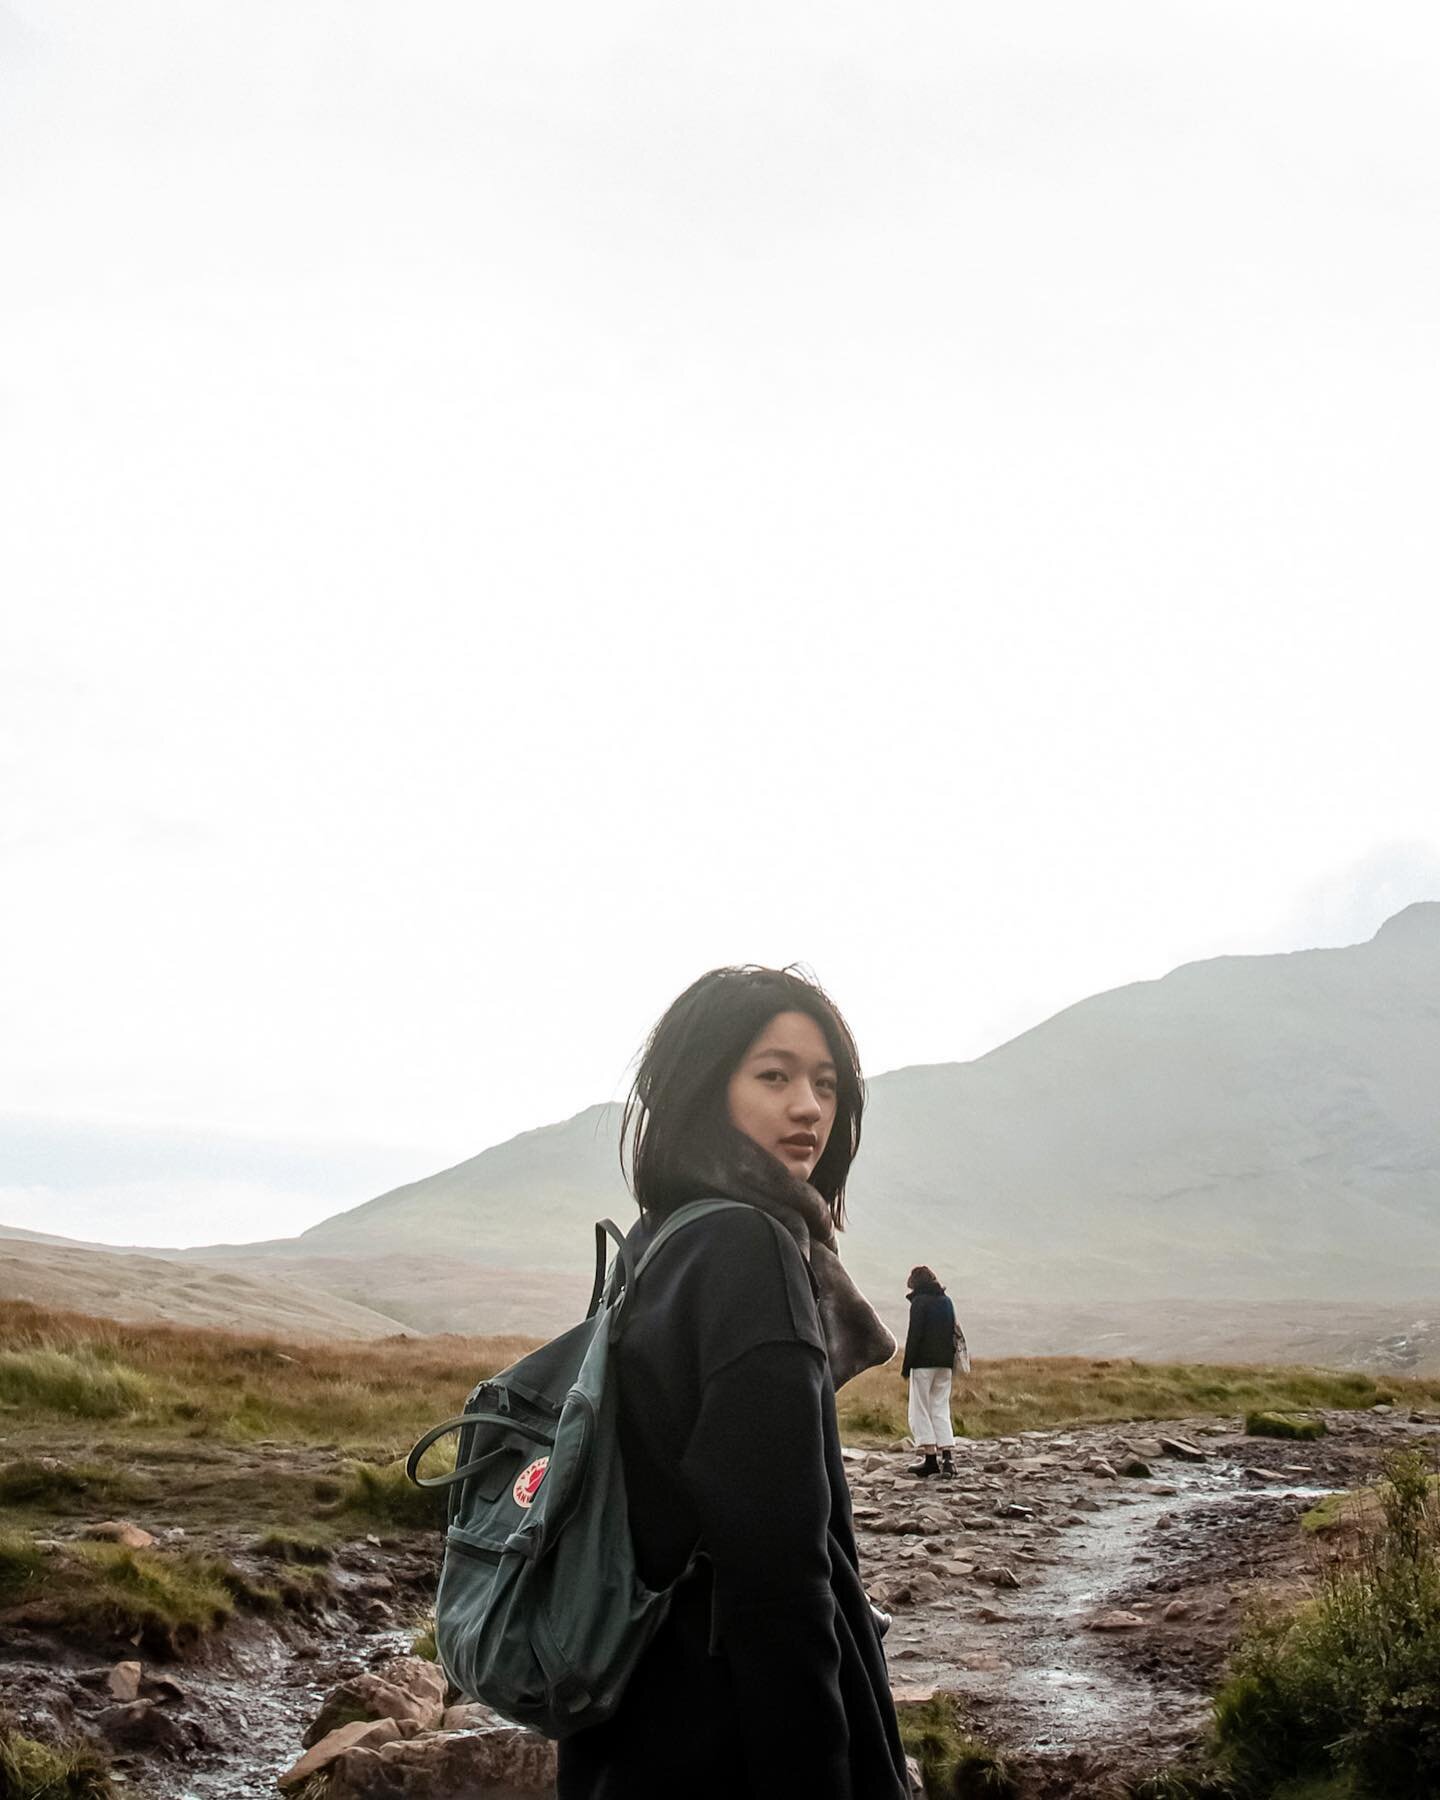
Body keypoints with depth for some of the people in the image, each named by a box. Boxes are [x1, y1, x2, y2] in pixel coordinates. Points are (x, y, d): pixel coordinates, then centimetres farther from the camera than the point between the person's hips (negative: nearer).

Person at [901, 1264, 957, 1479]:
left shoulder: (920, 1302, -7)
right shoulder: (947, 1301, 13)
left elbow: (914, 1335, -12)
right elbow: (952, 1332, 15)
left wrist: (906, 1365, -9)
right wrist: (950, 1361, 16)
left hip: (923, 1362, -6)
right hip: (945, 1363, 6)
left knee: (920, 1410, 1)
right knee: (941, 1409, 9)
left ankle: (930, 1457, -5)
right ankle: (947, 1456, -3)